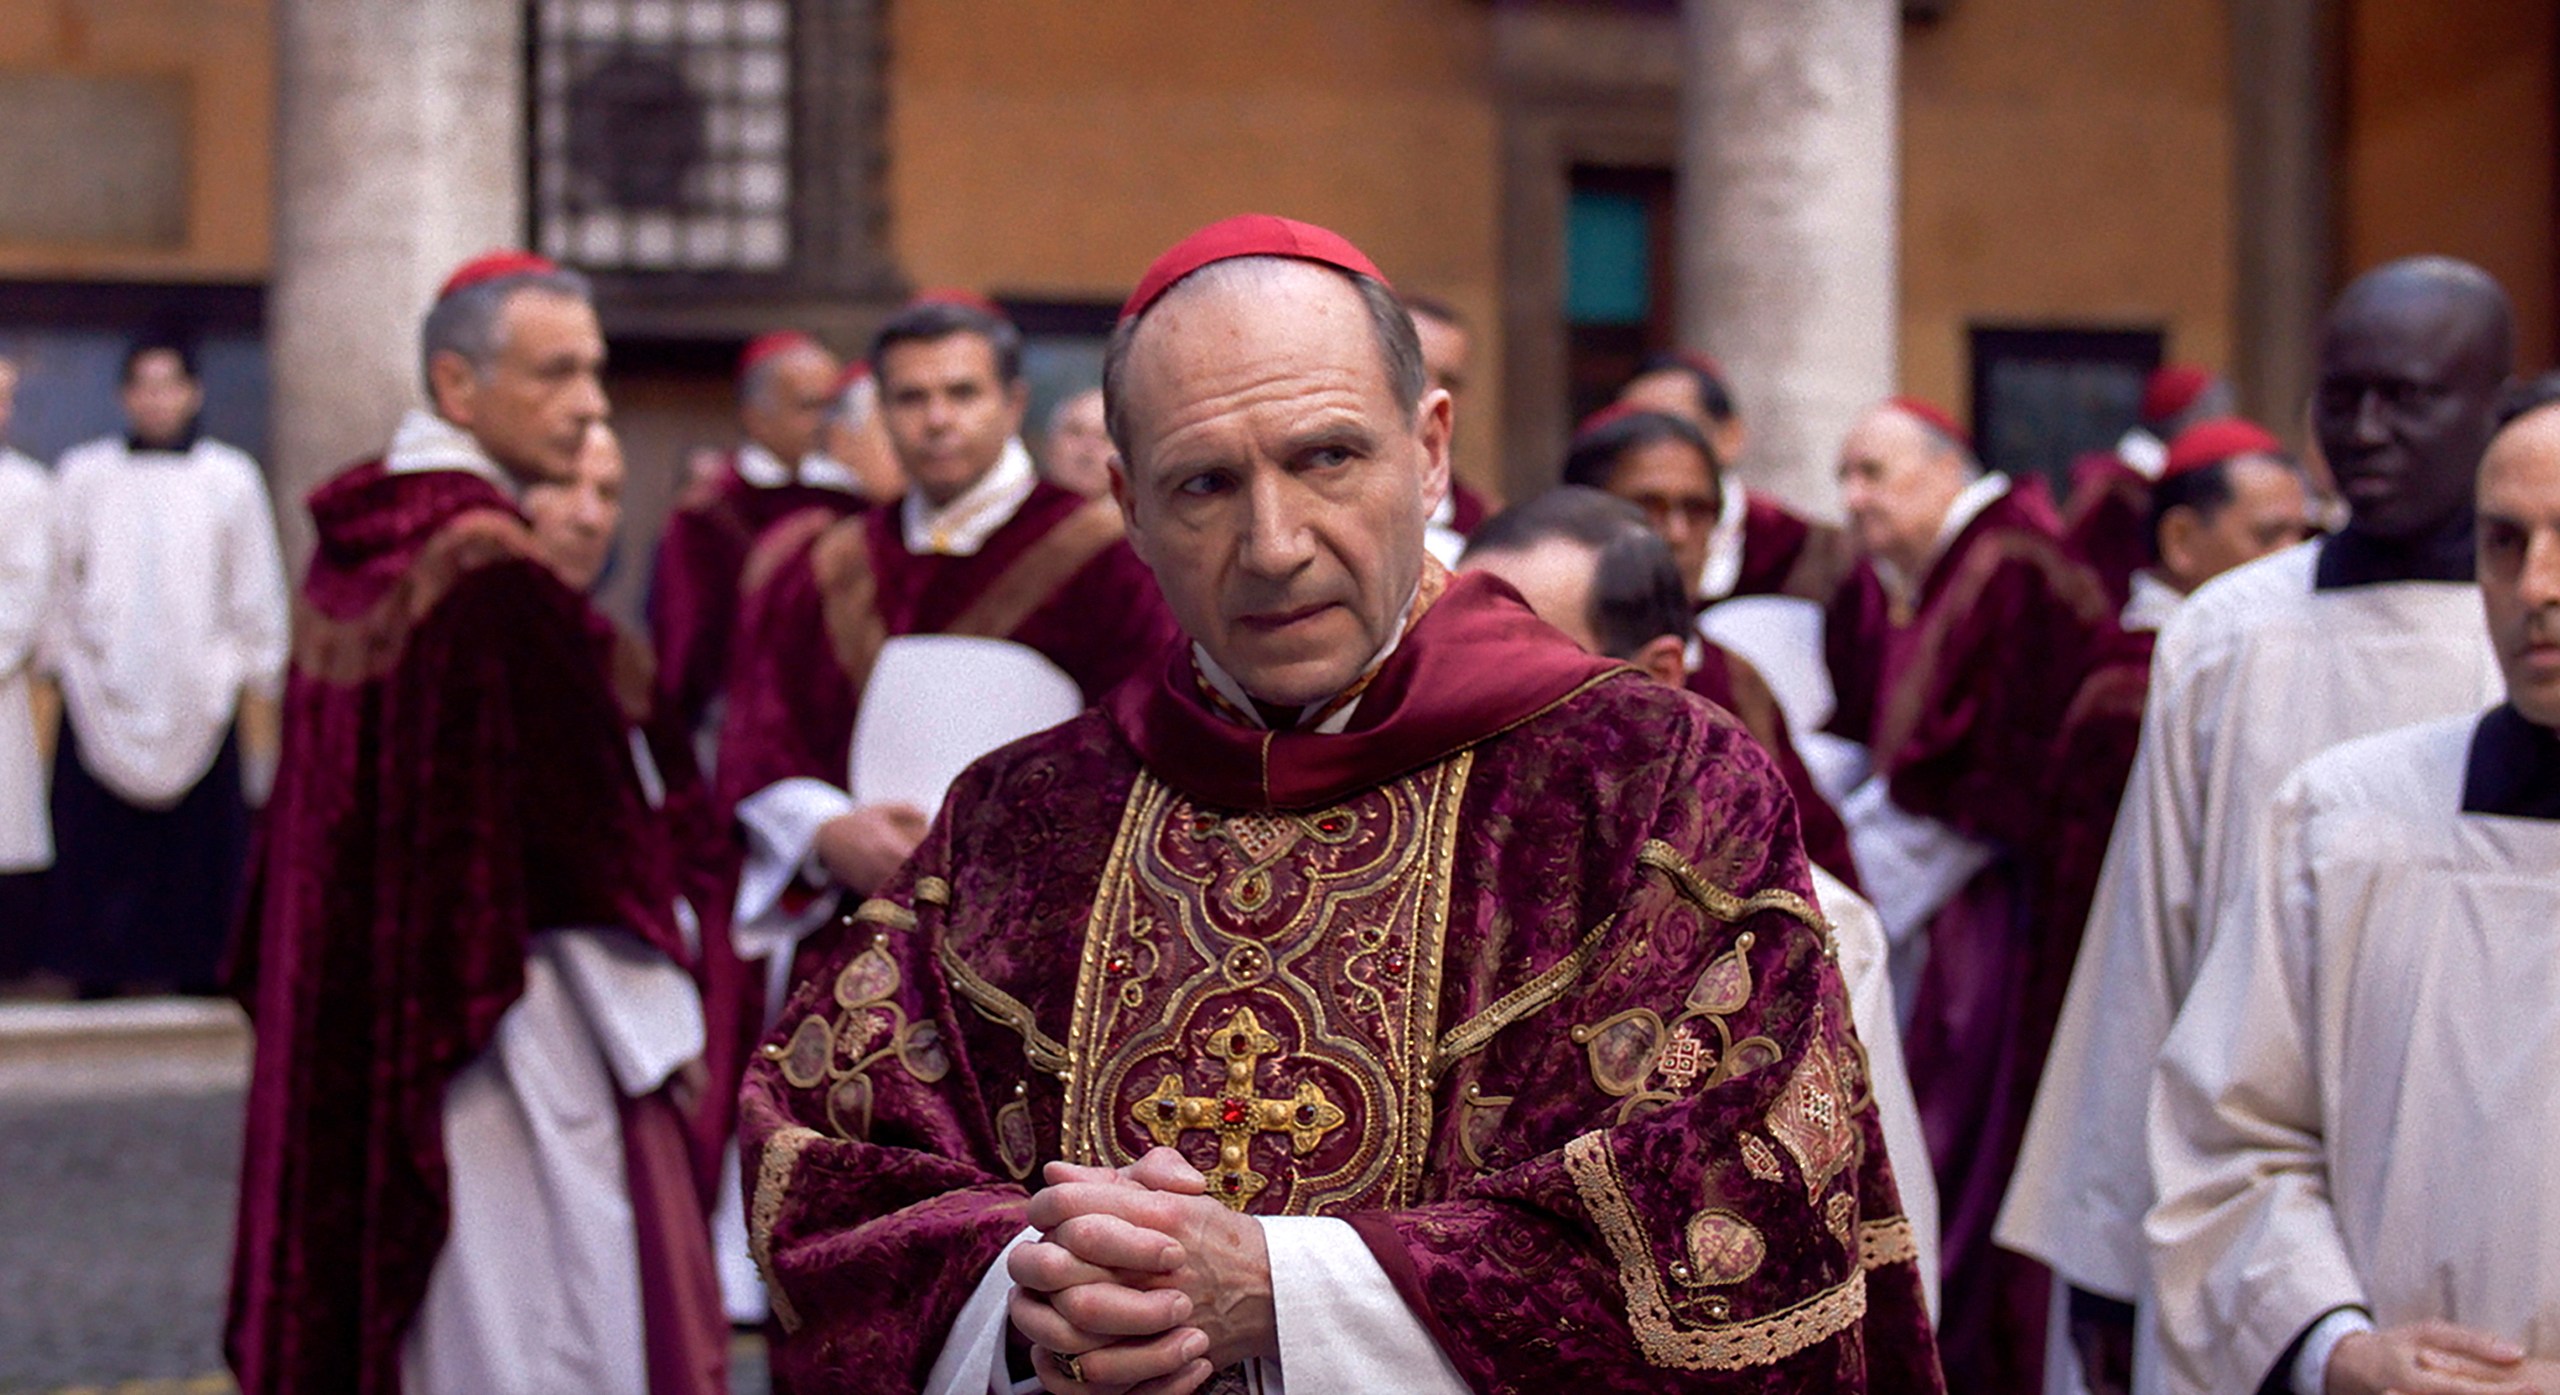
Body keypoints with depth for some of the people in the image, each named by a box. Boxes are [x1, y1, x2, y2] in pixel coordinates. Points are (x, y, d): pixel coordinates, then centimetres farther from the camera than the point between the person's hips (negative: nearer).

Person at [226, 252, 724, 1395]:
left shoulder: (354, 547, 8)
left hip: (357, 1018, 9)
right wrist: (659, 1031, -10)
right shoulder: (497, 571, -19)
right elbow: (579, 826, -17)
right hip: (508, 1024, -9)